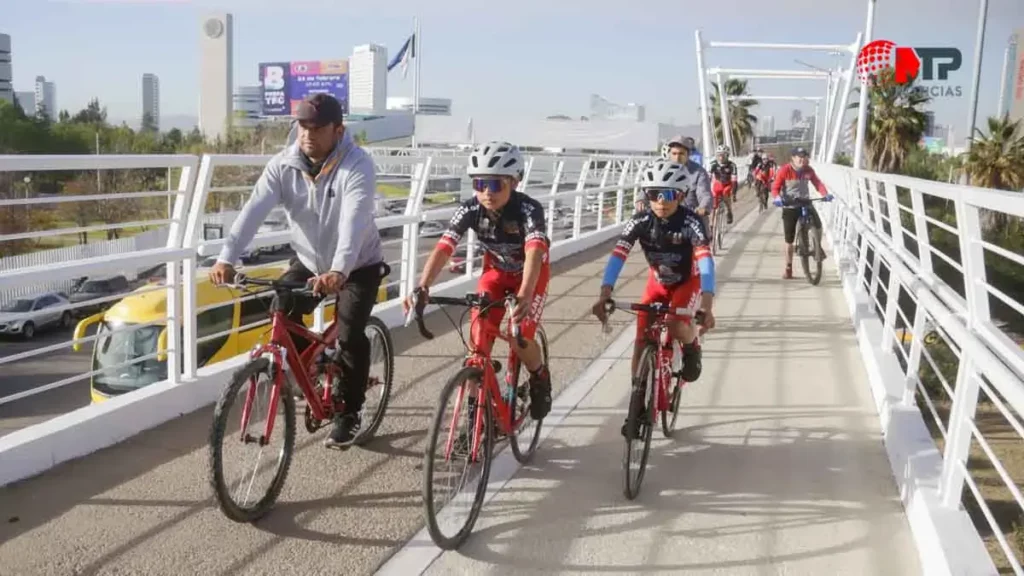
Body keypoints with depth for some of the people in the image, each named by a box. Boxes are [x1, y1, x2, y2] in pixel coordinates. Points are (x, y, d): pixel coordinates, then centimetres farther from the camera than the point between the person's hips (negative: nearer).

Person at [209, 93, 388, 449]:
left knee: (350, 334, -17)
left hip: (358, 266, -4)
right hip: (308, 262, 4)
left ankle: (349, 413, 3)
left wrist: (338, 271, -58)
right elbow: (254, 210, -26)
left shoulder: (357, 166, -27)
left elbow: (354, 222, -42)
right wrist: (226, 258, -40)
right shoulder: (283, 165, -14)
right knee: (282, 315, -15)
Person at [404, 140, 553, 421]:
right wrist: (422, 287, -50)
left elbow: (534, 253, -50)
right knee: (478, 335, -13)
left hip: (530, 272, -3)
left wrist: (524, 296, -67)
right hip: (495, 270, 3)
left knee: (519, 339, -18)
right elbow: (443, 249, -33)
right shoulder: (470, 210, -25)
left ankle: (540, 378, 15)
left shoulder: (529, 209, -35)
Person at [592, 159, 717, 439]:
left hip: (687, 282, -3)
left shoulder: (691, 222, -30)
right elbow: (617, 256, -31)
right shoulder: (640, 221, -23)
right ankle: (638, 404, 6)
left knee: (677, 328, -30)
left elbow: (705, 260, -41)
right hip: (657, 282, 3)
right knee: (641, 341, -7)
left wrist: (707, 306, -55)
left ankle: (692, 347, 6)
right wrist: (604, 295, -46)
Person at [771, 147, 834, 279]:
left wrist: (826, 194, -20)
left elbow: (817, 183, -2)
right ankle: (788, 268, 17)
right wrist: (777, 198, -35)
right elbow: (775, 187, -15)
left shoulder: (808, 170, -3)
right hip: (789, 205, -2)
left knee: (817, 224, -26)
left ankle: (818, 248, 4)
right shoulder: (784, 170, -13)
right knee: (789, 240, 3)